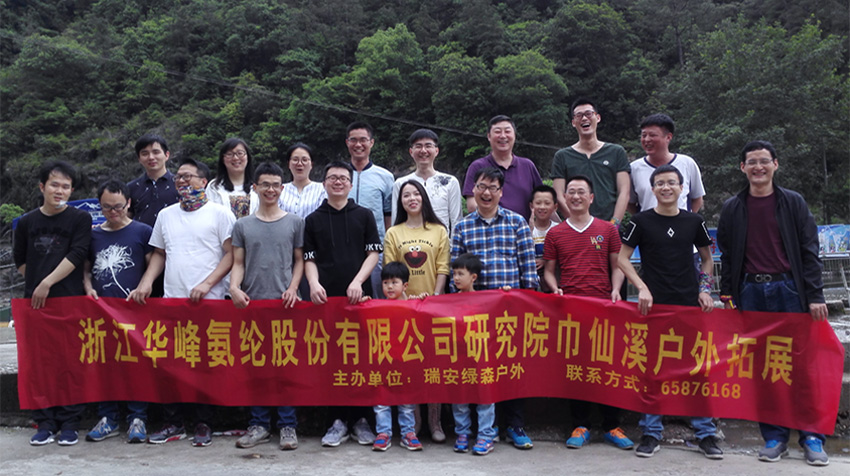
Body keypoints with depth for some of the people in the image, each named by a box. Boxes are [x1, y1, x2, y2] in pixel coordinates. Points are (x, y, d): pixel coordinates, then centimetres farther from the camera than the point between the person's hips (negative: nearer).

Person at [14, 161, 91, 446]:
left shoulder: (80, 219, 1)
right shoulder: (27, 222, 11)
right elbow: (20, 261, 18)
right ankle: (45, 423, 15)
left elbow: (76, 256, -9)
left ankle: (69, 424, 9)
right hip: (35, 302, 3)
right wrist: (35, 285, 7)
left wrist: (47, 283, -14)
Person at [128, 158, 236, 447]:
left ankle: (203, 424, 12)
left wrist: (207, 284, -14)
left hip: (208, 302, -4)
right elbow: (159, 254, 20)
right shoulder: (166, 215, 18)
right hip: (171, 301, 5)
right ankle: (172, 423, 17)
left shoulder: (219, 214, 2)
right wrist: (145, 283, 4)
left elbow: (231, 254, -4)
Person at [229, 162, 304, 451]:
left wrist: (292, 288, -6)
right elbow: (238, 263, 10)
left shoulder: (295, 222, 8)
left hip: (284, 303, -2)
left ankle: (287, 425, 9)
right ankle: (259, 424, 15)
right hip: (251, 303, 2)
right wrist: (234, 288, -8)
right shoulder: (243, 225, 11)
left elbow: (299, 260, 8)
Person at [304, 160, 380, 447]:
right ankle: (338, 421, 10)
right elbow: (309, 258, 9)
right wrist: (314, 283, -9)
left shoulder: (364, 215, 9)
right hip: (326, 298, 1)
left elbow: (374, 252, 4)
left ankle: (361, 418, 13)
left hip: (359, 296, -1)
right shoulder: (313, 220, 11)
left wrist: (358, 281, -10)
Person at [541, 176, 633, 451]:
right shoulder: (555, 234, 11)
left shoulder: (607, 230, 10)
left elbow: (616, 265, 12)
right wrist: (555, 289, -5)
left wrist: (615, 289, -5)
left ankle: (611, 426, 12)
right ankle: (581, 426, 13)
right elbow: (549, 271, 14)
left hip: (603, 305, 0)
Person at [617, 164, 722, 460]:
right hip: (654, 304, -2)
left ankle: (705, 433, 16)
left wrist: (705, 288, 4)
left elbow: (707, 258, 18)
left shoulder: (694, 221, 8)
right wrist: (642, 288, -10)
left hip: (690, 305, 2)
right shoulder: (641, 221, 1)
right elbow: (622, 258, 1)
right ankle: (651, 433, 13)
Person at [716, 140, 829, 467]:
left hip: (789, 290, -1)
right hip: (751, 293, 1)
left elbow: (809, 251, 2)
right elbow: (727, 255, 11)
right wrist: (727, 295, 4)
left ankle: (811, 437, 12)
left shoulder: (794, 203, 5)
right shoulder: (732, 208, 9)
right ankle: (774, 437, 13)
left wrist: (815, 295, -4)